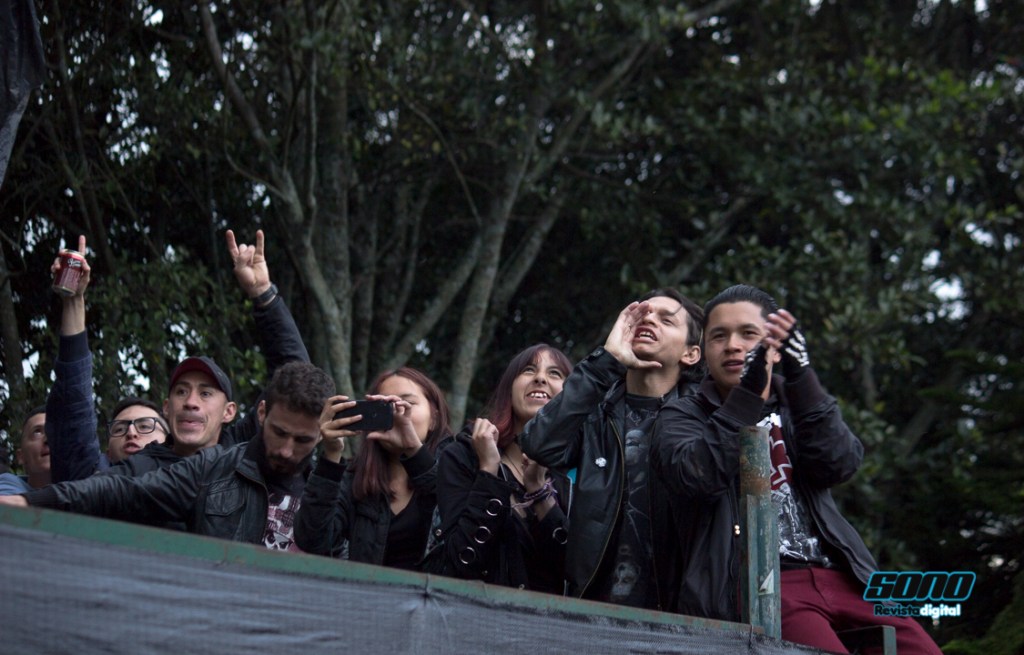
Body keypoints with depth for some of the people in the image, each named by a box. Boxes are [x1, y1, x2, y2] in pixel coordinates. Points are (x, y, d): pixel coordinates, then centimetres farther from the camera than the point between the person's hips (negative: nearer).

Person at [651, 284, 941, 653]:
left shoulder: (795, 405, 22)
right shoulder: (684, 416, 13)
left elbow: (840, 465, 0)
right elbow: (699, 477, -10)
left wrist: (800, 377, -12)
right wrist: (747, 393, -19)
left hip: (839, 577, 4)